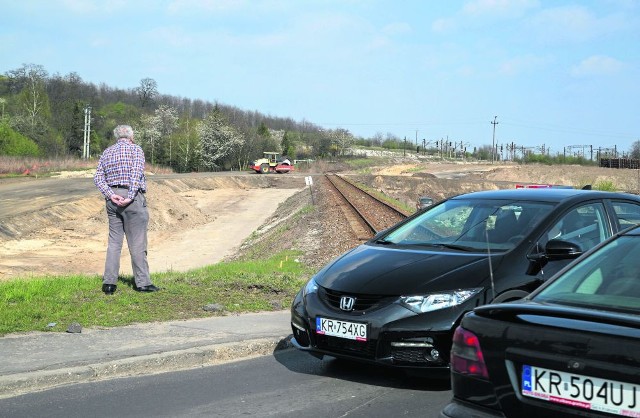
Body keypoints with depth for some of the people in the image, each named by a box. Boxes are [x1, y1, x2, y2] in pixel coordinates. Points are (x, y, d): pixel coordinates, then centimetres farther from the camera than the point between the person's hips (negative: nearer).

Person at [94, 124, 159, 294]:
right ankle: (142, 282, 3)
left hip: (113, 199, 5)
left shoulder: (107, 152, 16)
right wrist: (130, 197, -18)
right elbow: (137, 172, -15)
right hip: (133, 199, -5)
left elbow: (98, 177, 4)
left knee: (114, 241, 9)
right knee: (137, 242, -1)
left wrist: (110, 195, -6)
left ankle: (109, 282, 4)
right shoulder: (135, 149, 1)